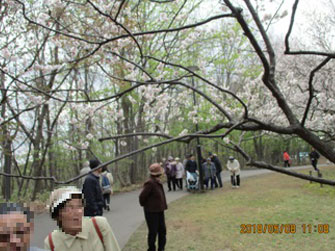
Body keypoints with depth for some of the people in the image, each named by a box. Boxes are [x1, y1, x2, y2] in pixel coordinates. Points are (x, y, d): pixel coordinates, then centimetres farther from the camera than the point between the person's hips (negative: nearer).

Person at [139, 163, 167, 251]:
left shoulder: (158, 182, 8)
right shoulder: (150, 183, -23)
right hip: (151, 212, -9)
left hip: (159, 211, 9)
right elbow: (142, 196, -22)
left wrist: (163, 206, 9)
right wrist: (144, 205, -6)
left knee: (162, 230, 16)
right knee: (153, 232, 3)